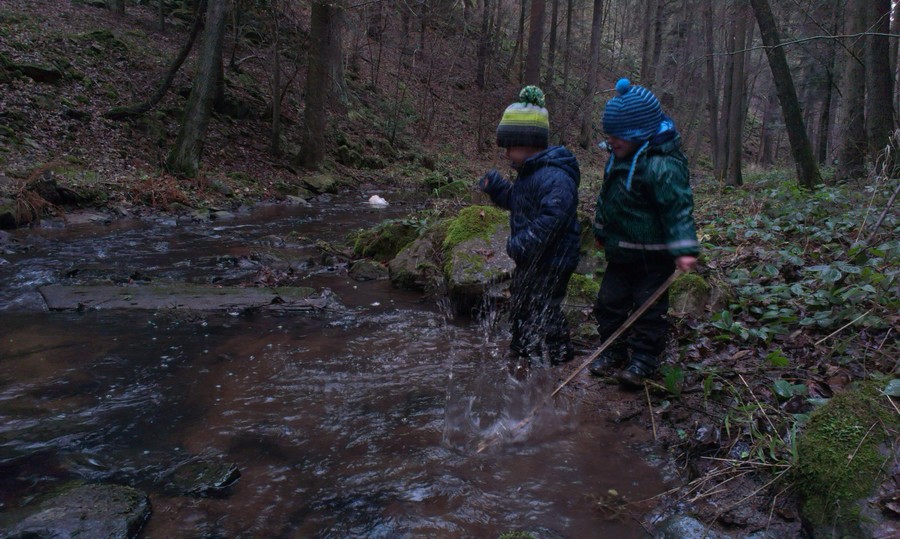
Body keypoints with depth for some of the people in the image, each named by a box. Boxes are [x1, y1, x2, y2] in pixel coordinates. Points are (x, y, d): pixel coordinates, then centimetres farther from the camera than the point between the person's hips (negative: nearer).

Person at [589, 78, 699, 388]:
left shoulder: (662, 165, -24)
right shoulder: (619, 159, 5)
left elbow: (678, 209, -28)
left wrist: (684, 250, -34)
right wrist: (601, 231, 27)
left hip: (652, 255, -9)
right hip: (620, 252, 9)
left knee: (648, 308, 4)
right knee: (609, 302, 14)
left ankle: (643, 361, 18)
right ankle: (614, 352, 30)